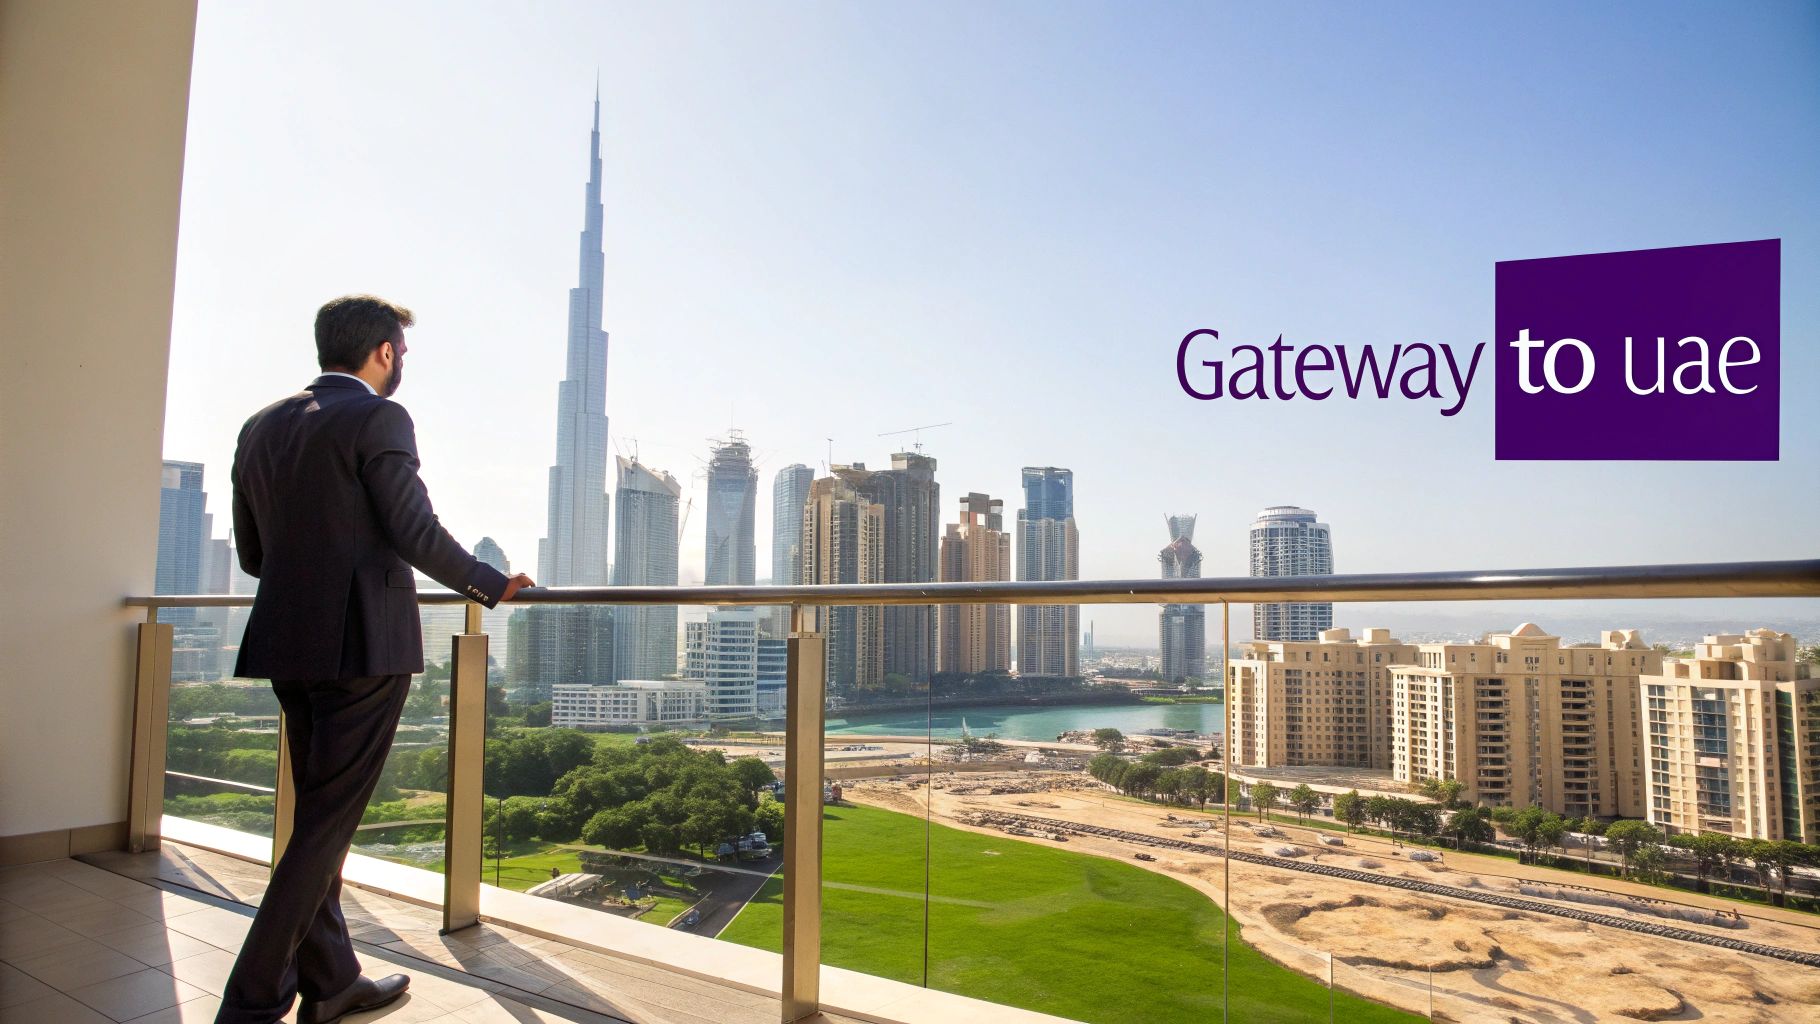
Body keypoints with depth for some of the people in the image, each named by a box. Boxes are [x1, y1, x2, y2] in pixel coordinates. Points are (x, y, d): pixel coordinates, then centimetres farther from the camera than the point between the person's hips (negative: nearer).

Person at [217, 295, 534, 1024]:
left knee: (320, 815, 16)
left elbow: (252, 554, 14)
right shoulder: (377, 418, -10)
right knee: (326, 822, 1)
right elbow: (417, 532, -15)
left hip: (288, 645, 8)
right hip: (364, 645, -8)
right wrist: (493, 587, -2)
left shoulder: (260, 427, 12)